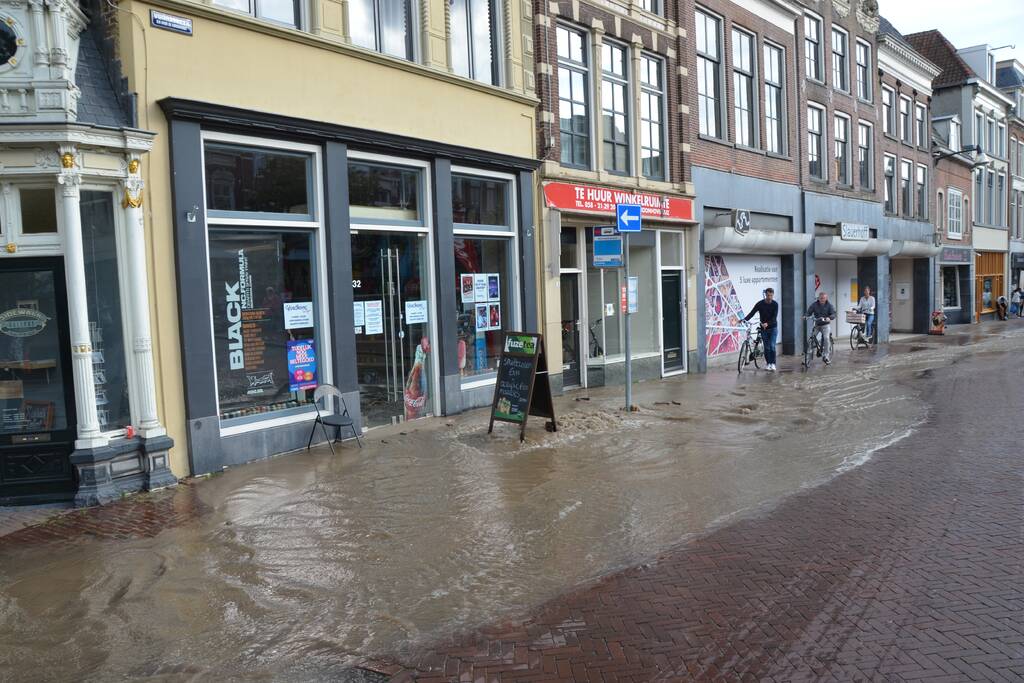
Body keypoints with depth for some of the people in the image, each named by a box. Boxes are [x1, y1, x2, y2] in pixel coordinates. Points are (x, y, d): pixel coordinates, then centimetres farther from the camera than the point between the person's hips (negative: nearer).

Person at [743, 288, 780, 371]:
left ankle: (773, 364, -5)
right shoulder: (760, 304, -7)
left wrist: (767, 323, -35)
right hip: (763, 328, 1)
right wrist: (745, 319, -30)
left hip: (773, 327, -1)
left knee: (772, 346, -11)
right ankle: (768, 364, 13)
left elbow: (774, 317, -18)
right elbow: (752, 313, -13)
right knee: (766, 347, 3)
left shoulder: (775, 304, -9)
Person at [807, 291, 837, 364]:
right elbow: (808, 312, -2)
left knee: (826, 338, -20)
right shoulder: (814, 305, 1)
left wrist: (829, 318, -33)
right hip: (816, 324, 2)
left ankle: (826, 355, -10)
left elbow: (833, 313, -11)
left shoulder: (829, 305, -2)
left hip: (826, 324, -2)